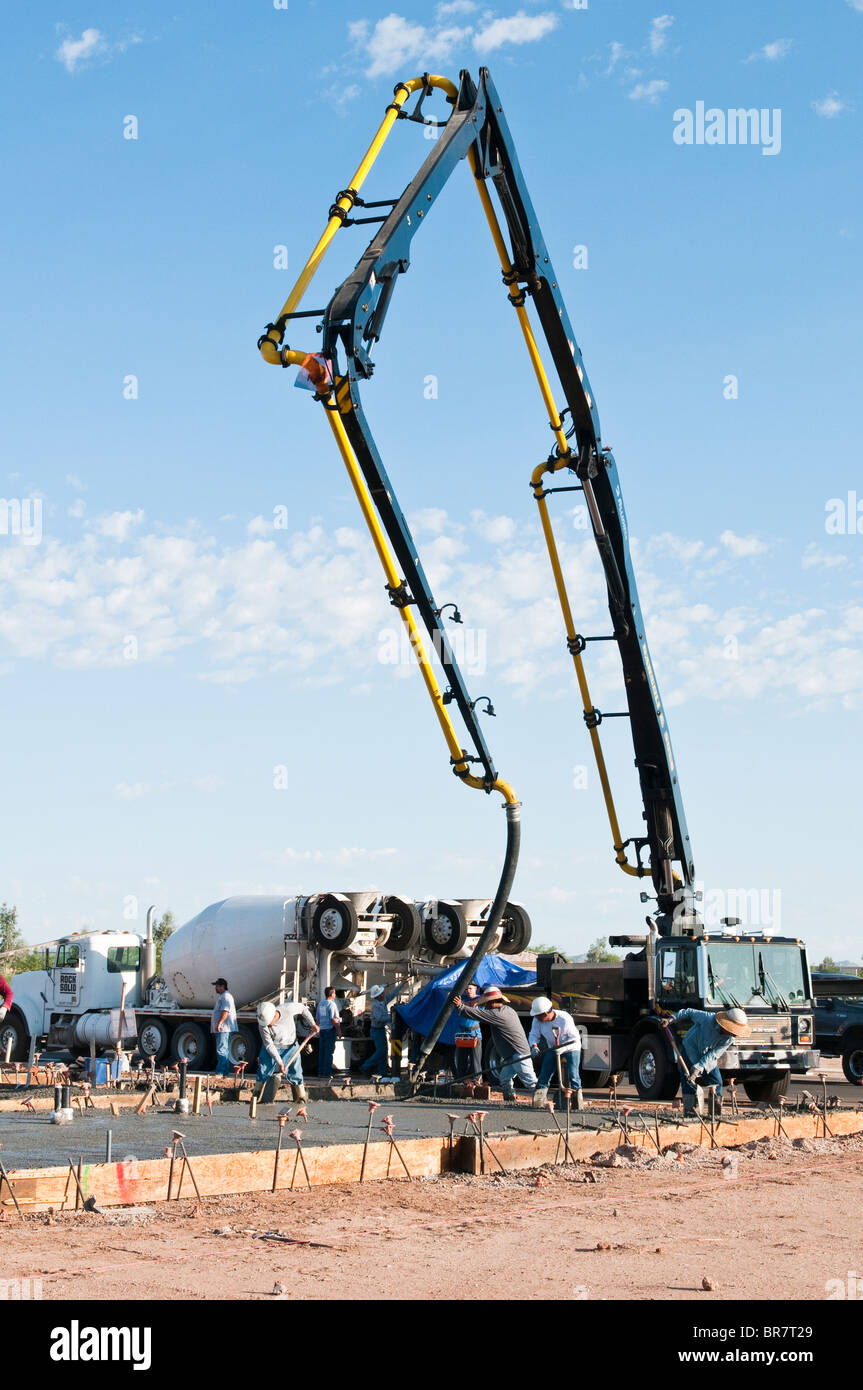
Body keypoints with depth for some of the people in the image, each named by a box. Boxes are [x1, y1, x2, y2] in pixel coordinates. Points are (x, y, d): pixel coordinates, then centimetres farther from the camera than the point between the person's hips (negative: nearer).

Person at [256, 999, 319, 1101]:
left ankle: (302, 1097, 10)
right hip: (272, 1048, -1)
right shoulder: (262, 1025, -27)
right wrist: (279, 1062, -23)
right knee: (263, 1072, -6)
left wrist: (312, 1024, -5)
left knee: (295, 1072, 1)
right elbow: (269, 1045, -20)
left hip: (290, 1046, 1)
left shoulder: (288, 1009, -28)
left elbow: (302, 1008, -6)